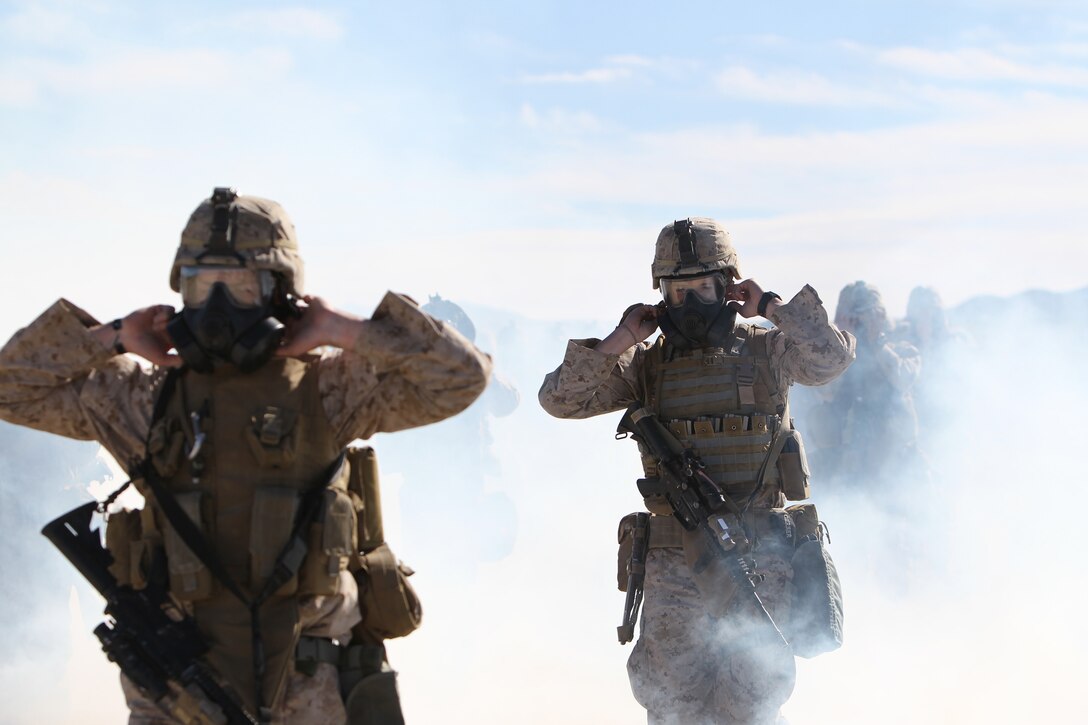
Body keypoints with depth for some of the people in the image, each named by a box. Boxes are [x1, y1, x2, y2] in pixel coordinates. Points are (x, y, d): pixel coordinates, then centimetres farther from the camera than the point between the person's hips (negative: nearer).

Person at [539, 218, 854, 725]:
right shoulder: (645, 363, 7)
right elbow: (559, 399, 2)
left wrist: (772, 308, -10)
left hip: (758, 554, -1)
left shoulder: (766, 349, 5)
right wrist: (618, 343, -7)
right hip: (675, 558, 1)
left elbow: (832, 357, -11)